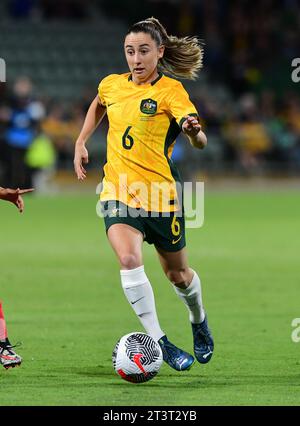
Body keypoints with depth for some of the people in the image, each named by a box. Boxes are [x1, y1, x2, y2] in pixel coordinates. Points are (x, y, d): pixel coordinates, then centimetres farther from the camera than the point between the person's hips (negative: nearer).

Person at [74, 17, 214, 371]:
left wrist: (193, 131, -47)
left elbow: (200, 142, -25)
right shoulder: (111, 85, 3)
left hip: (160, 192, -2)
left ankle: (199, 322, 46)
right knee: (128, 259, -25)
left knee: (177, 273, 13)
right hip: (118, 190, 2)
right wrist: (81, 143, 20)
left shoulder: (170, 90, -11)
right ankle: (159, 342, -20)